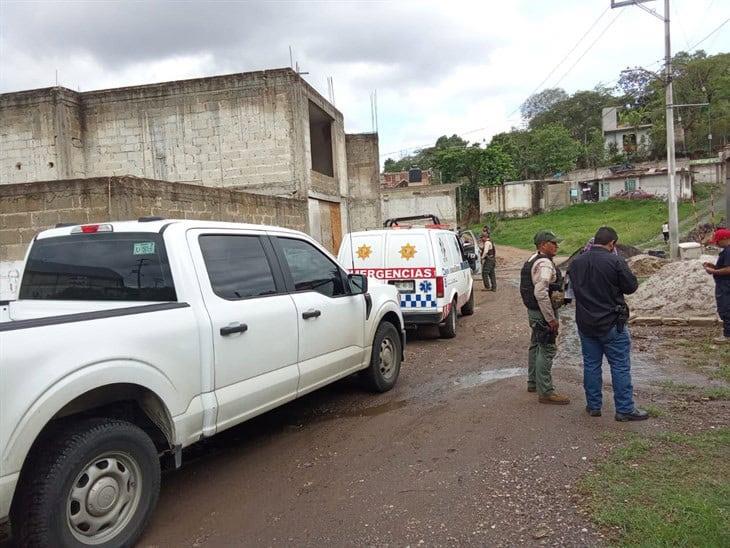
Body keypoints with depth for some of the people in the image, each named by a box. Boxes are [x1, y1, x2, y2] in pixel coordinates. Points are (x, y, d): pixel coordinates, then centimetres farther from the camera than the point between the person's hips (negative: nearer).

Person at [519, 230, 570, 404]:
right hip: (543, 313, -11)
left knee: (536, 347, 20)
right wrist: (551, 318, -25)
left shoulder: (533, 260, 13)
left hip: (534, 311, 11)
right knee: (547, 350, -7)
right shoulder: (545, 264, -20)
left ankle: (533, 382, 33)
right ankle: (545, 392, -3)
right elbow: (541, 293, -30)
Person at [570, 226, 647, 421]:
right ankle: (625, 409, 10)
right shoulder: (615, 261, -16)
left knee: (591, 364, 13)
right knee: (620, 366, 4)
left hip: (585, 323, 5)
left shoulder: (576, 262, 2)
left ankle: (593, 405, 21)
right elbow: (631, 286, -8)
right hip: (611, 323, -5)